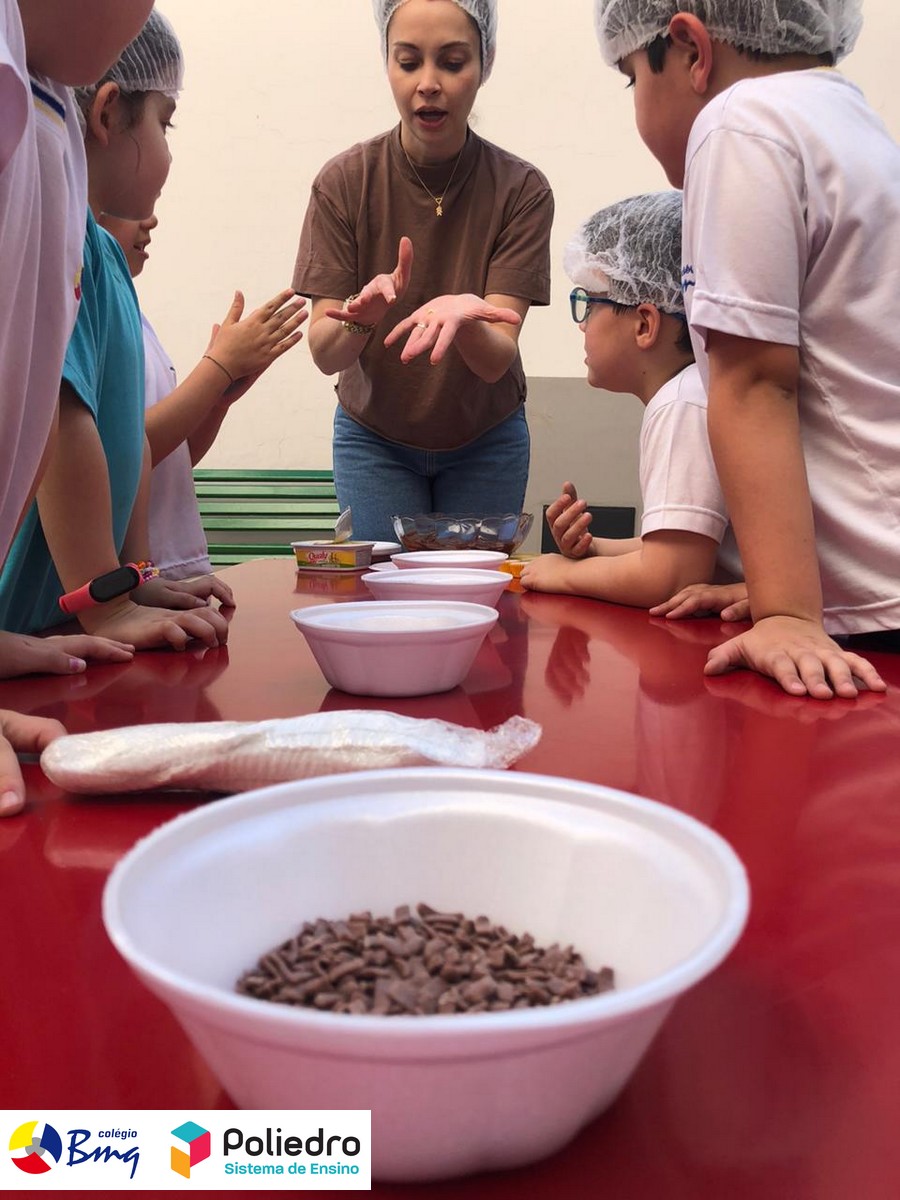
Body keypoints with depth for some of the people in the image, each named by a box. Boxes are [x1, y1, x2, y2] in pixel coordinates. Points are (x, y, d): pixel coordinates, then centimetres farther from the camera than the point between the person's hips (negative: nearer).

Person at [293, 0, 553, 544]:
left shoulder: (521, 189, -16)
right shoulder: (344, 182, -14)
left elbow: (496, 360, -23)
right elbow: (325, 353, -19)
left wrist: (461, 317, -45)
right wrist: (361, 316, -40)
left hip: (485, 441, 0)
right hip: (374, 438, 0)